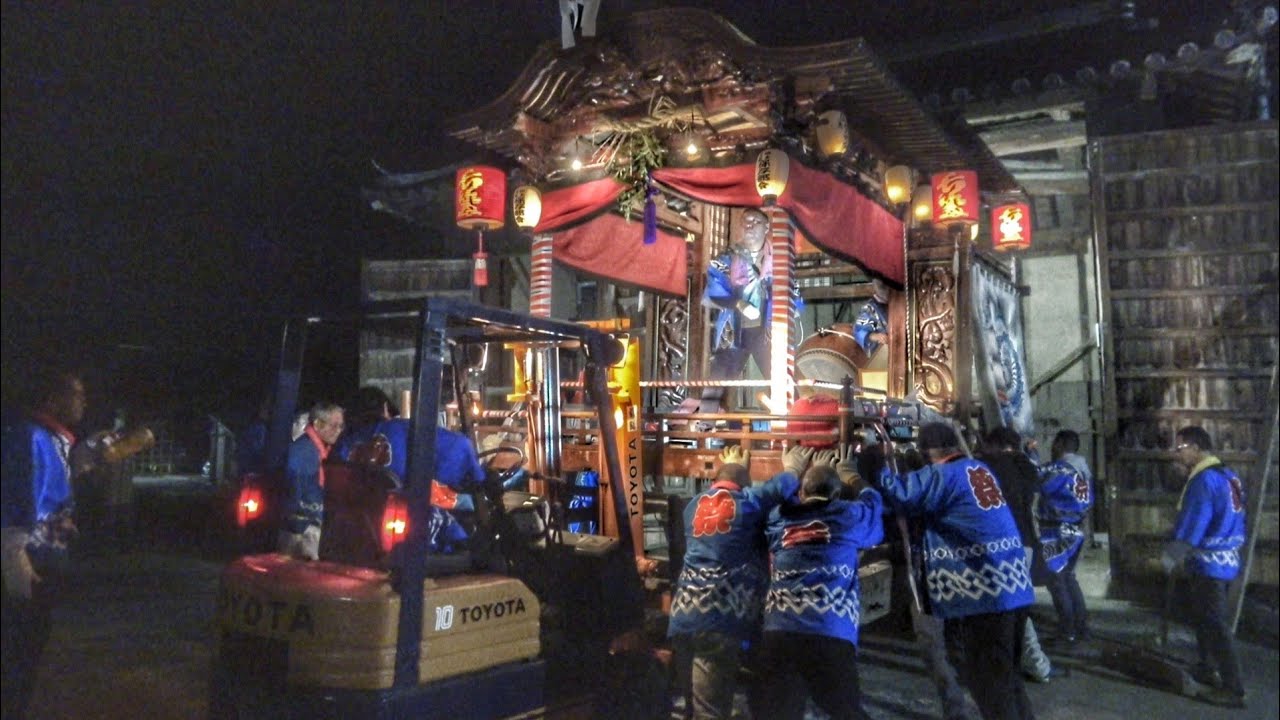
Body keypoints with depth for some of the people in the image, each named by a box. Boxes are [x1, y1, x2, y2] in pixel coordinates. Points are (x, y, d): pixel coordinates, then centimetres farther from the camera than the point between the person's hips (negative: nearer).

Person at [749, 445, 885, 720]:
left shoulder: (780, 518, 17)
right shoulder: (848, 516, 11)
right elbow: (873, 501, 34)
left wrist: (813, 472, 54)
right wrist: (850, 475, 52)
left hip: (777, 633, 3)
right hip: (831, 637, -2)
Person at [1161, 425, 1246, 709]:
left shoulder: (1205, 480, -20)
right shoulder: (1228, 476, 10)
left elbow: (1191, 525, -21)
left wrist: (1170, 555, -9)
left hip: (1208, 563, -10)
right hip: (1224, 559, 10)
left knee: (1214, 625, -3)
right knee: (1205, 619, 21)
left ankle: (1233, 689, 2)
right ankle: (1208, 670, 33)